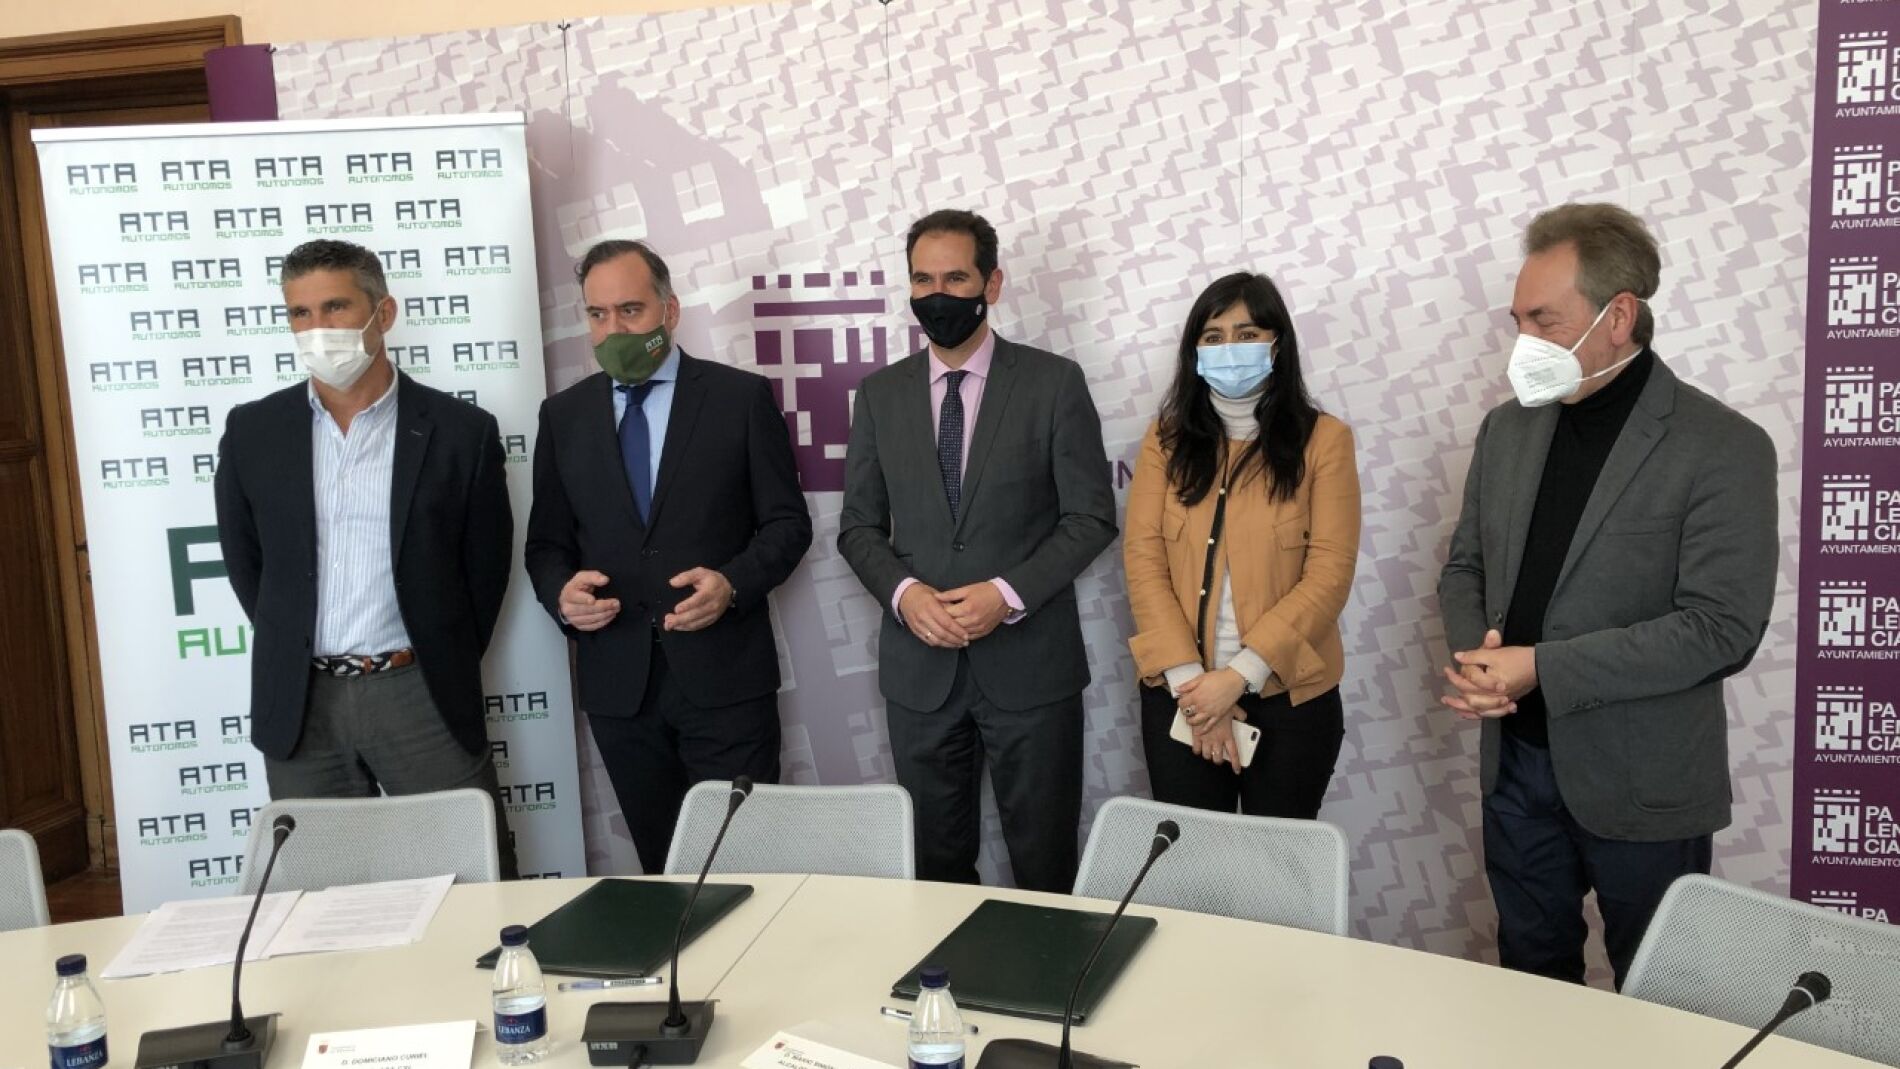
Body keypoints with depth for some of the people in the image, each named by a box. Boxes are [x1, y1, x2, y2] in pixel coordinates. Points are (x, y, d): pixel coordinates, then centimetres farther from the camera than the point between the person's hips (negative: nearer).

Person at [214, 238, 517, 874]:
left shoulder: (459, 431, -2)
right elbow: (244, 558, 13)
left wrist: (445, 667, 5)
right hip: (299, 703, 2)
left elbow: (487, 564, 4)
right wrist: (293, 652, 10)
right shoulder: (253, 432, 4)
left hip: (420, 696, -2)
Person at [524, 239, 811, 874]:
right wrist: (562, 592, -9)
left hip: (724, 676, -2)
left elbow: (786, 523, 2)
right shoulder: (563, 415, 10)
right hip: (617, 681, 3)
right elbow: (546, 542, 12)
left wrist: (733, 583, -16)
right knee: (661, 867, 12)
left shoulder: (742, 398, 1)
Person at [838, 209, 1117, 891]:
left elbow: (1090, 517, -3)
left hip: (1029, 663, -2)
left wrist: (1008, 594, -16)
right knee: (936, 863, 13)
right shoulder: (879, 394, 7)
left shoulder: (1054, 383, -2)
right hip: (919, 667, 3)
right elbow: (859, 525, 8)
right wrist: (903, 592, -11)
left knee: (1045, 862, 8)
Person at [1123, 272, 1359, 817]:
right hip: (1180, 693, 2)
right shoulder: (1167, 439, 3)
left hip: (1289, 696, -1)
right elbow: (1143, 558, -3)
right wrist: (1188, 678, -13)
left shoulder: (1323, 439, -4)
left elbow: (1329, 573, -10)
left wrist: (1239, 675, -16)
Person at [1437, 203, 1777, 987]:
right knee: (1531, 974, 20)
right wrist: (1474, 654, -11)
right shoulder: (1508, 428, 5)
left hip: (1641, 782, -5)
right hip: (1516, 761, 5)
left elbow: (1722, 628, -20)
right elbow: (1465, 567, 11)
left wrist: (1541, 667, -22)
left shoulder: (1723, 449, -14)